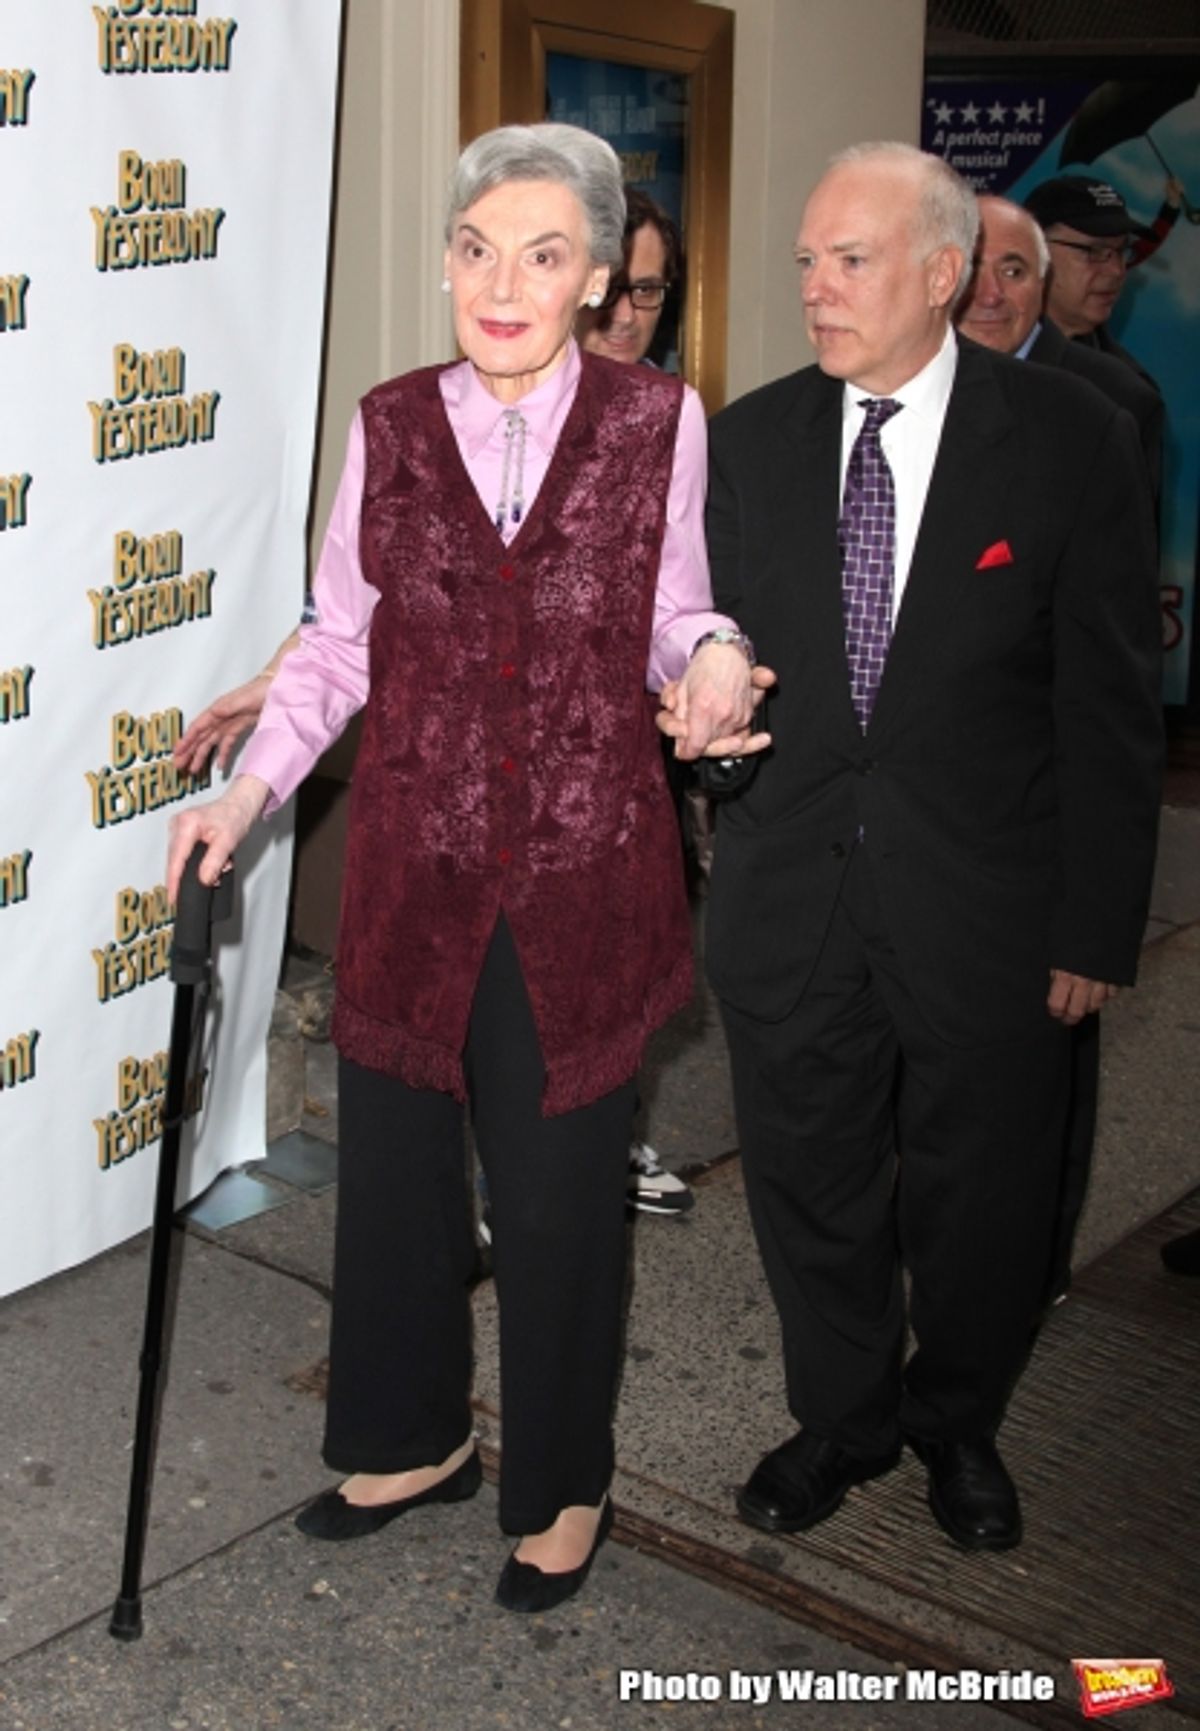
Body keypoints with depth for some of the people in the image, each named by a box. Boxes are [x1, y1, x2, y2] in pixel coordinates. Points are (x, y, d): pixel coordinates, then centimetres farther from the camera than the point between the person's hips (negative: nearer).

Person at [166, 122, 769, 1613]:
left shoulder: (658, 423, -3)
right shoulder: (389, 427, 1)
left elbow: (675, 612, 6)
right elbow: (339, 641, 6)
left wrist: (713, 661, -16)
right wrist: (250, 787, -4)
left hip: (583, 884, -2)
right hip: (415, 875, 2)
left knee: (558, 1198, 9)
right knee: (390, 1171, 14)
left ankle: (559, 1487, 34)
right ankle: (410, 1441, 41)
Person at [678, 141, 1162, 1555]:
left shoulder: (1072, 441, -7)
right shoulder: (748, 441, 2)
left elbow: (1110, 702, -6)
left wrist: (1097, 923, -7)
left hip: (982, 899, -2)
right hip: (791, 892, 3)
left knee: (979, 1193, 14)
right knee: (808, 1178, 15)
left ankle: (956, 1425, 41)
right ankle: (843, 1416, 40)